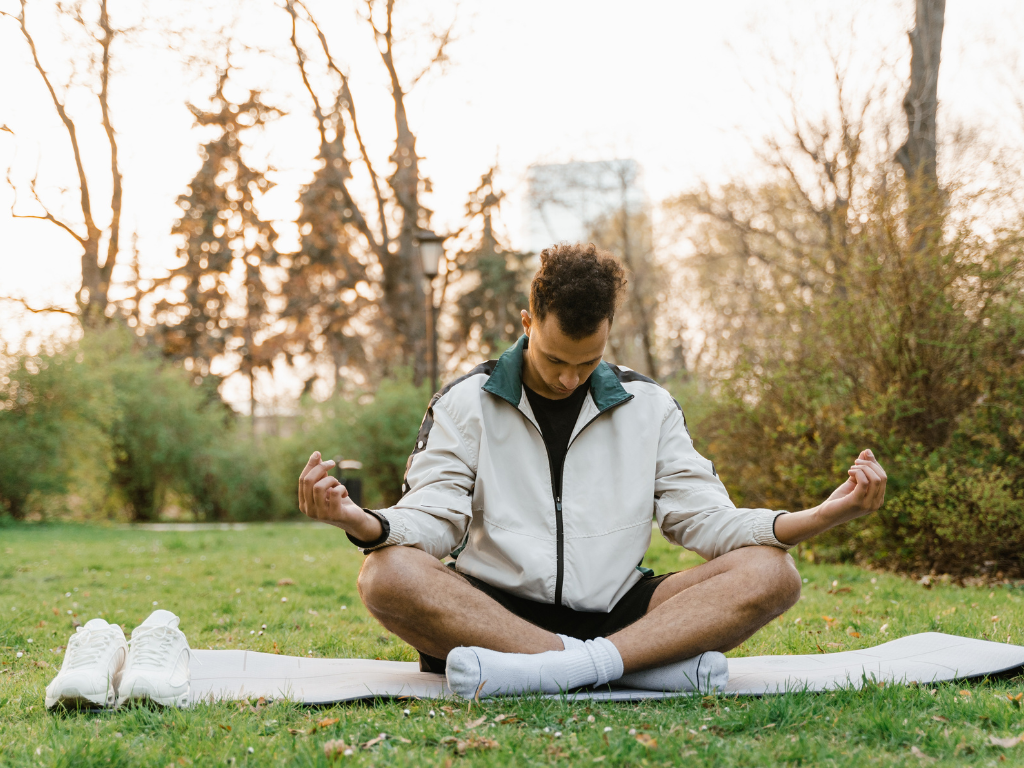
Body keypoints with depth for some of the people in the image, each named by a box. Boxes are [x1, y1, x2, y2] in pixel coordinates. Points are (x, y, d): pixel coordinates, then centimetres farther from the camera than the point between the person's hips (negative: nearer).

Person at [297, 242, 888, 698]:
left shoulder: (649, 406, 12)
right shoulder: (467, 402, 6)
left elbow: (708, 519, 7)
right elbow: (431, 518, -2)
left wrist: (826, 515, -10)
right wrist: (360, 522, -26)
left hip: (614, 613, 2)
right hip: (495, 610, -1)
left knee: (771, 574, -19)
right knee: (388, 576, -33)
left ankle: (571, 666, -39)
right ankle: (660, 661, -40)